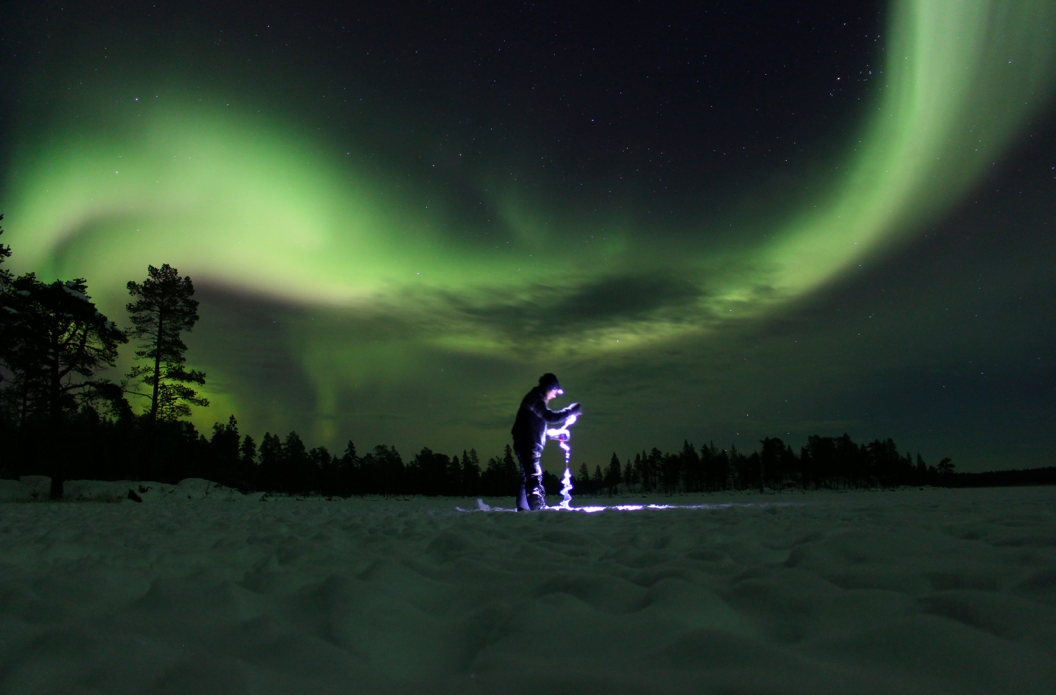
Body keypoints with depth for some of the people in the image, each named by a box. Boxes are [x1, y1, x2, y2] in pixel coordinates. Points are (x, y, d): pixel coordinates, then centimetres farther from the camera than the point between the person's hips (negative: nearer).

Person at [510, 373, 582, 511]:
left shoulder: (535, 399, 22)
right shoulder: (535, 399, -11)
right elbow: (550, 417, -23)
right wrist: (572, 410, -16)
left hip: (527, 446, 11)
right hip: (527, 446, -11)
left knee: (528, 476, 15)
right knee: (534, 475, -16)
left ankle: (522, 507, 20)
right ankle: (538, 507, -21)